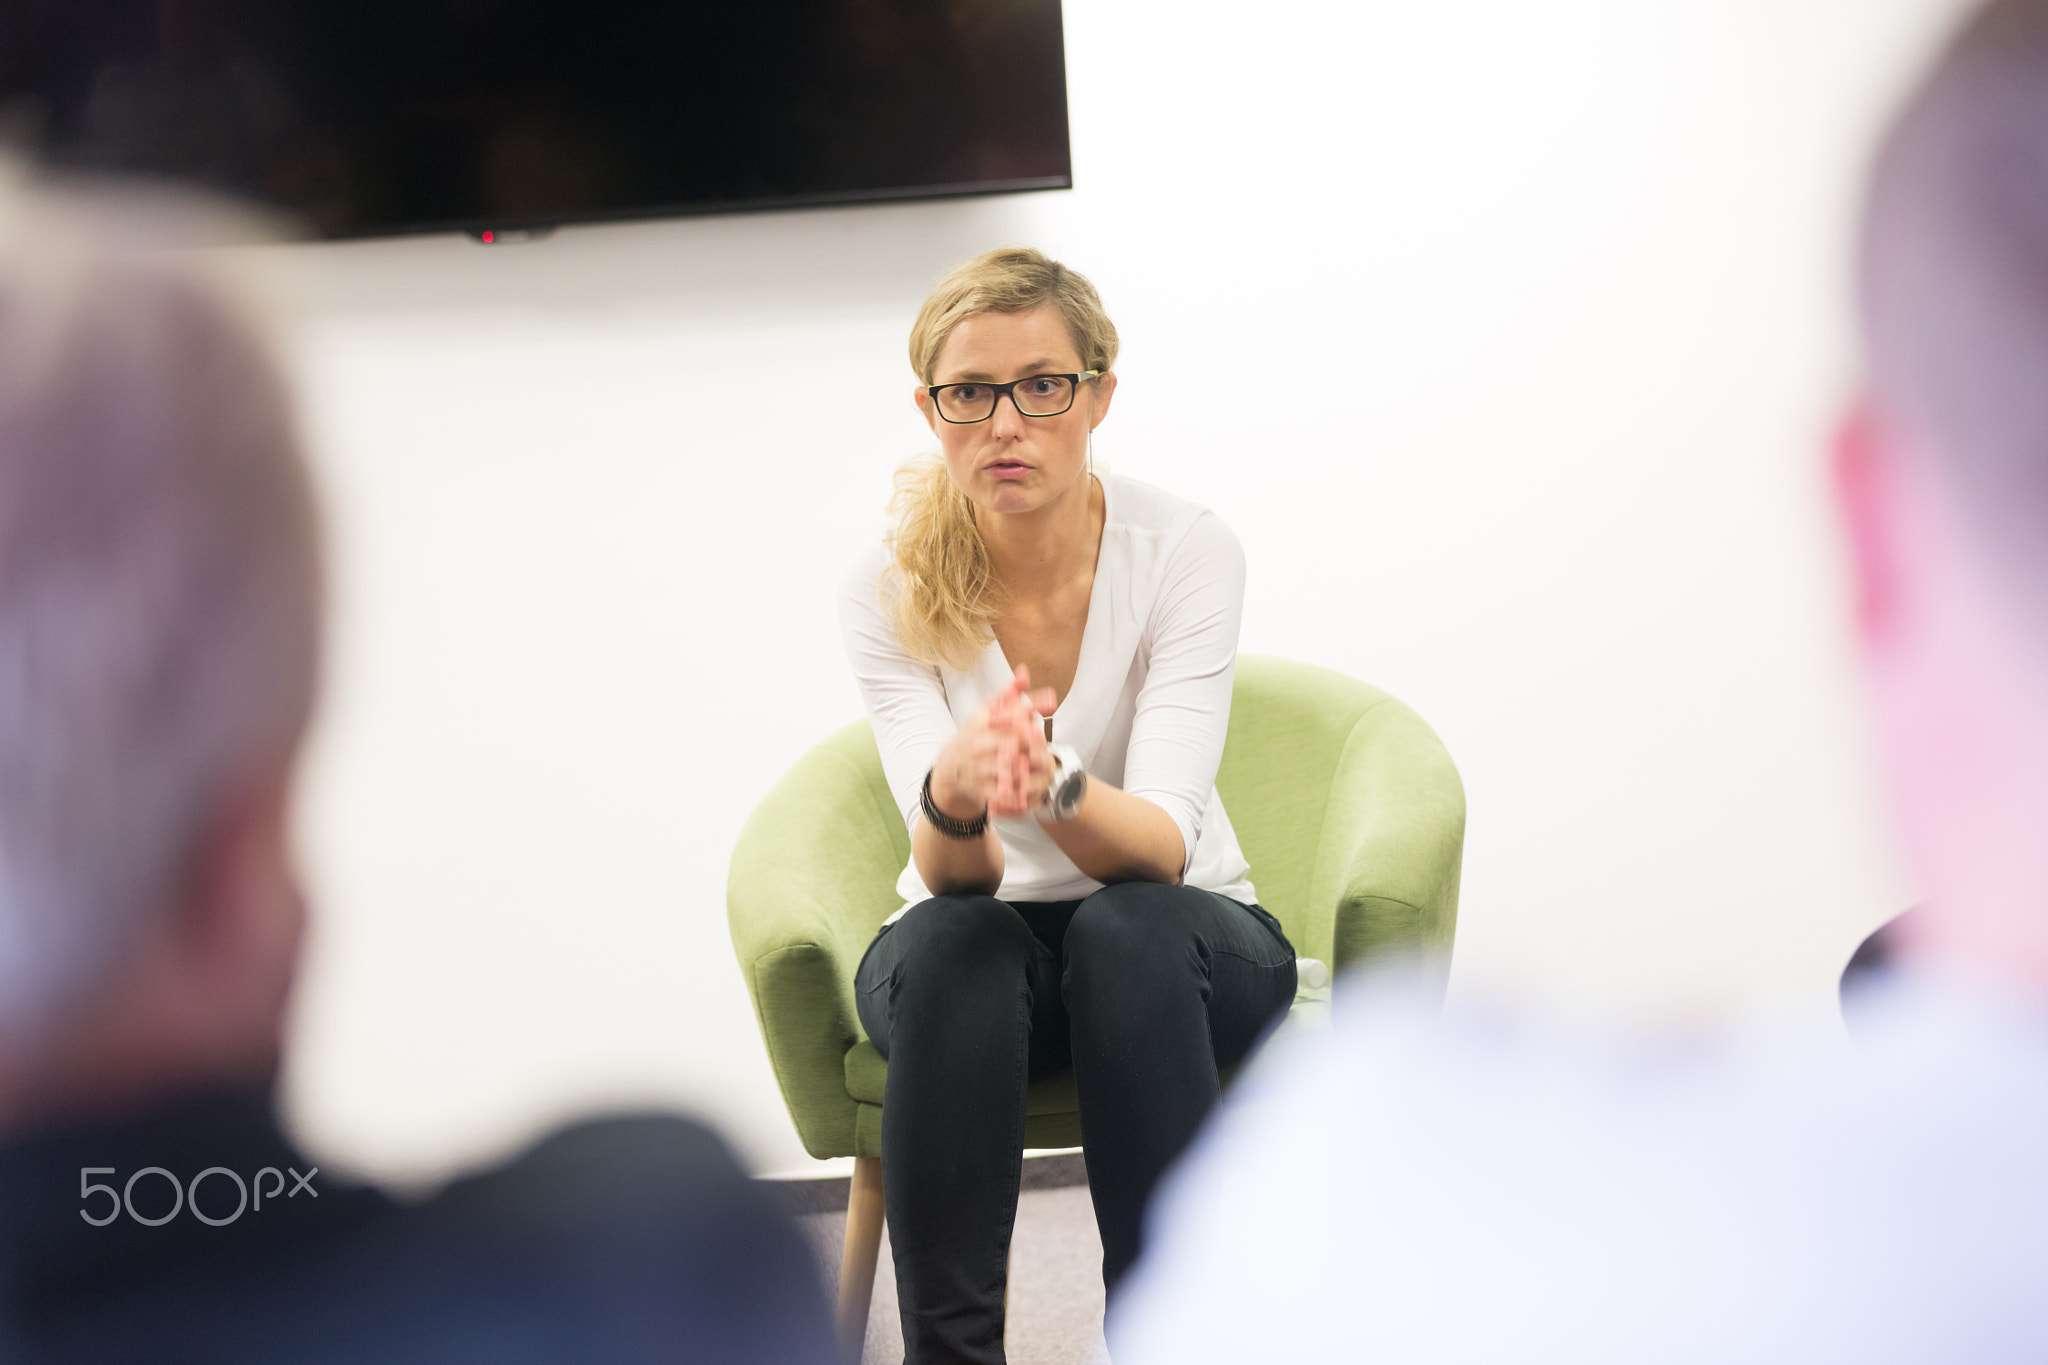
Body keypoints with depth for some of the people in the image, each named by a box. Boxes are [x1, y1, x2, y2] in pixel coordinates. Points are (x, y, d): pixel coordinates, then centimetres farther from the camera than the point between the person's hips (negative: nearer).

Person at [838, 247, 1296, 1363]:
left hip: (1175, 943, 0)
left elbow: (1162, 846, -27)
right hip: (972, 958, 1)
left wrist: (1054, 785, -50)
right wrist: (952, 799, -49)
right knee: (946, 941, -34)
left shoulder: (1185, 551, -17)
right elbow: (956, 878, -24)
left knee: (1128, 929, -35)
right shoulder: (887, 590, -14)